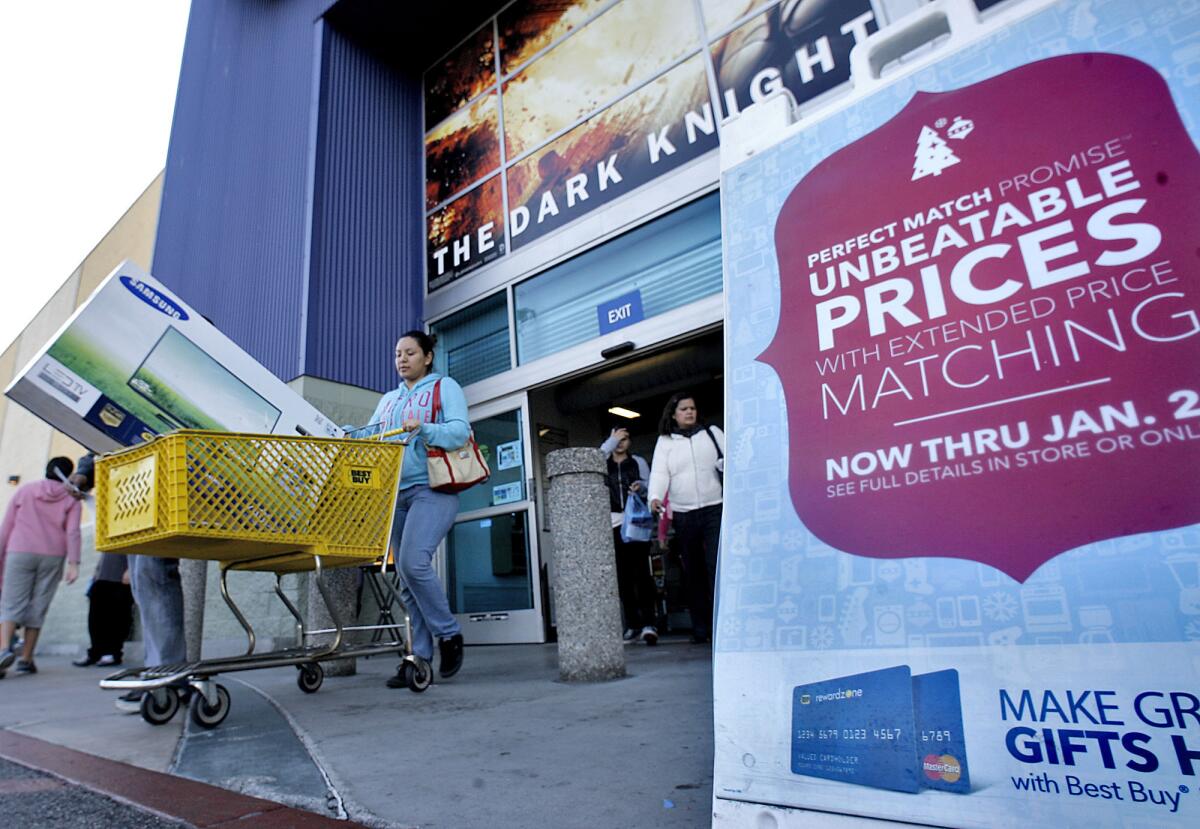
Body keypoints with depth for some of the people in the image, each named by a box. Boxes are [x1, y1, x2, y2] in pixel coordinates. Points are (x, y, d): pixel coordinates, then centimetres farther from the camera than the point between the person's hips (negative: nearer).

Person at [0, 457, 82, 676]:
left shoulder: (24, 490, 13)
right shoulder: (70, 499, 7)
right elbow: (72, 532, -5)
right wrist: (73, 563, -9)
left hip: (20, 553, 0)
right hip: (53, 556, 0)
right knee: (38, 607, 6)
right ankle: (26, 659, 8)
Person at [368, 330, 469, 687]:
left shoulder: (444, 387, 6)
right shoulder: (388, 399, 24)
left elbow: (460, 430, -9)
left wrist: (423, 429, -24)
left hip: (432, 489, -6)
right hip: (396, 494, 6)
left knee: (413, 562, -22)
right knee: (407, 581, 4)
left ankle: (449, 634, -2)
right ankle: (420, 657, 11)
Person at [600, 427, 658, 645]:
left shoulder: (638, 461, 16)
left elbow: (650, 485, 7)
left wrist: (640, 486, -15)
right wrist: (612, 439, -6)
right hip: (614, 524, 1)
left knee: (641, 572, -9)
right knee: (623, 575, 0)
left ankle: (648, 623, -12)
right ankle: (632, 623, 7)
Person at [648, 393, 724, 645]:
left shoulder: (713, 433, 13)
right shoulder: (665, 441, 11)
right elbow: (659, 472, -1)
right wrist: (655, 497, -19)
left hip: (714, 509, -1)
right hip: (683, 514, 1)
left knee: (717, 565, -12)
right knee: (693, 571, 6)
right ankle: (700, 628, 14)